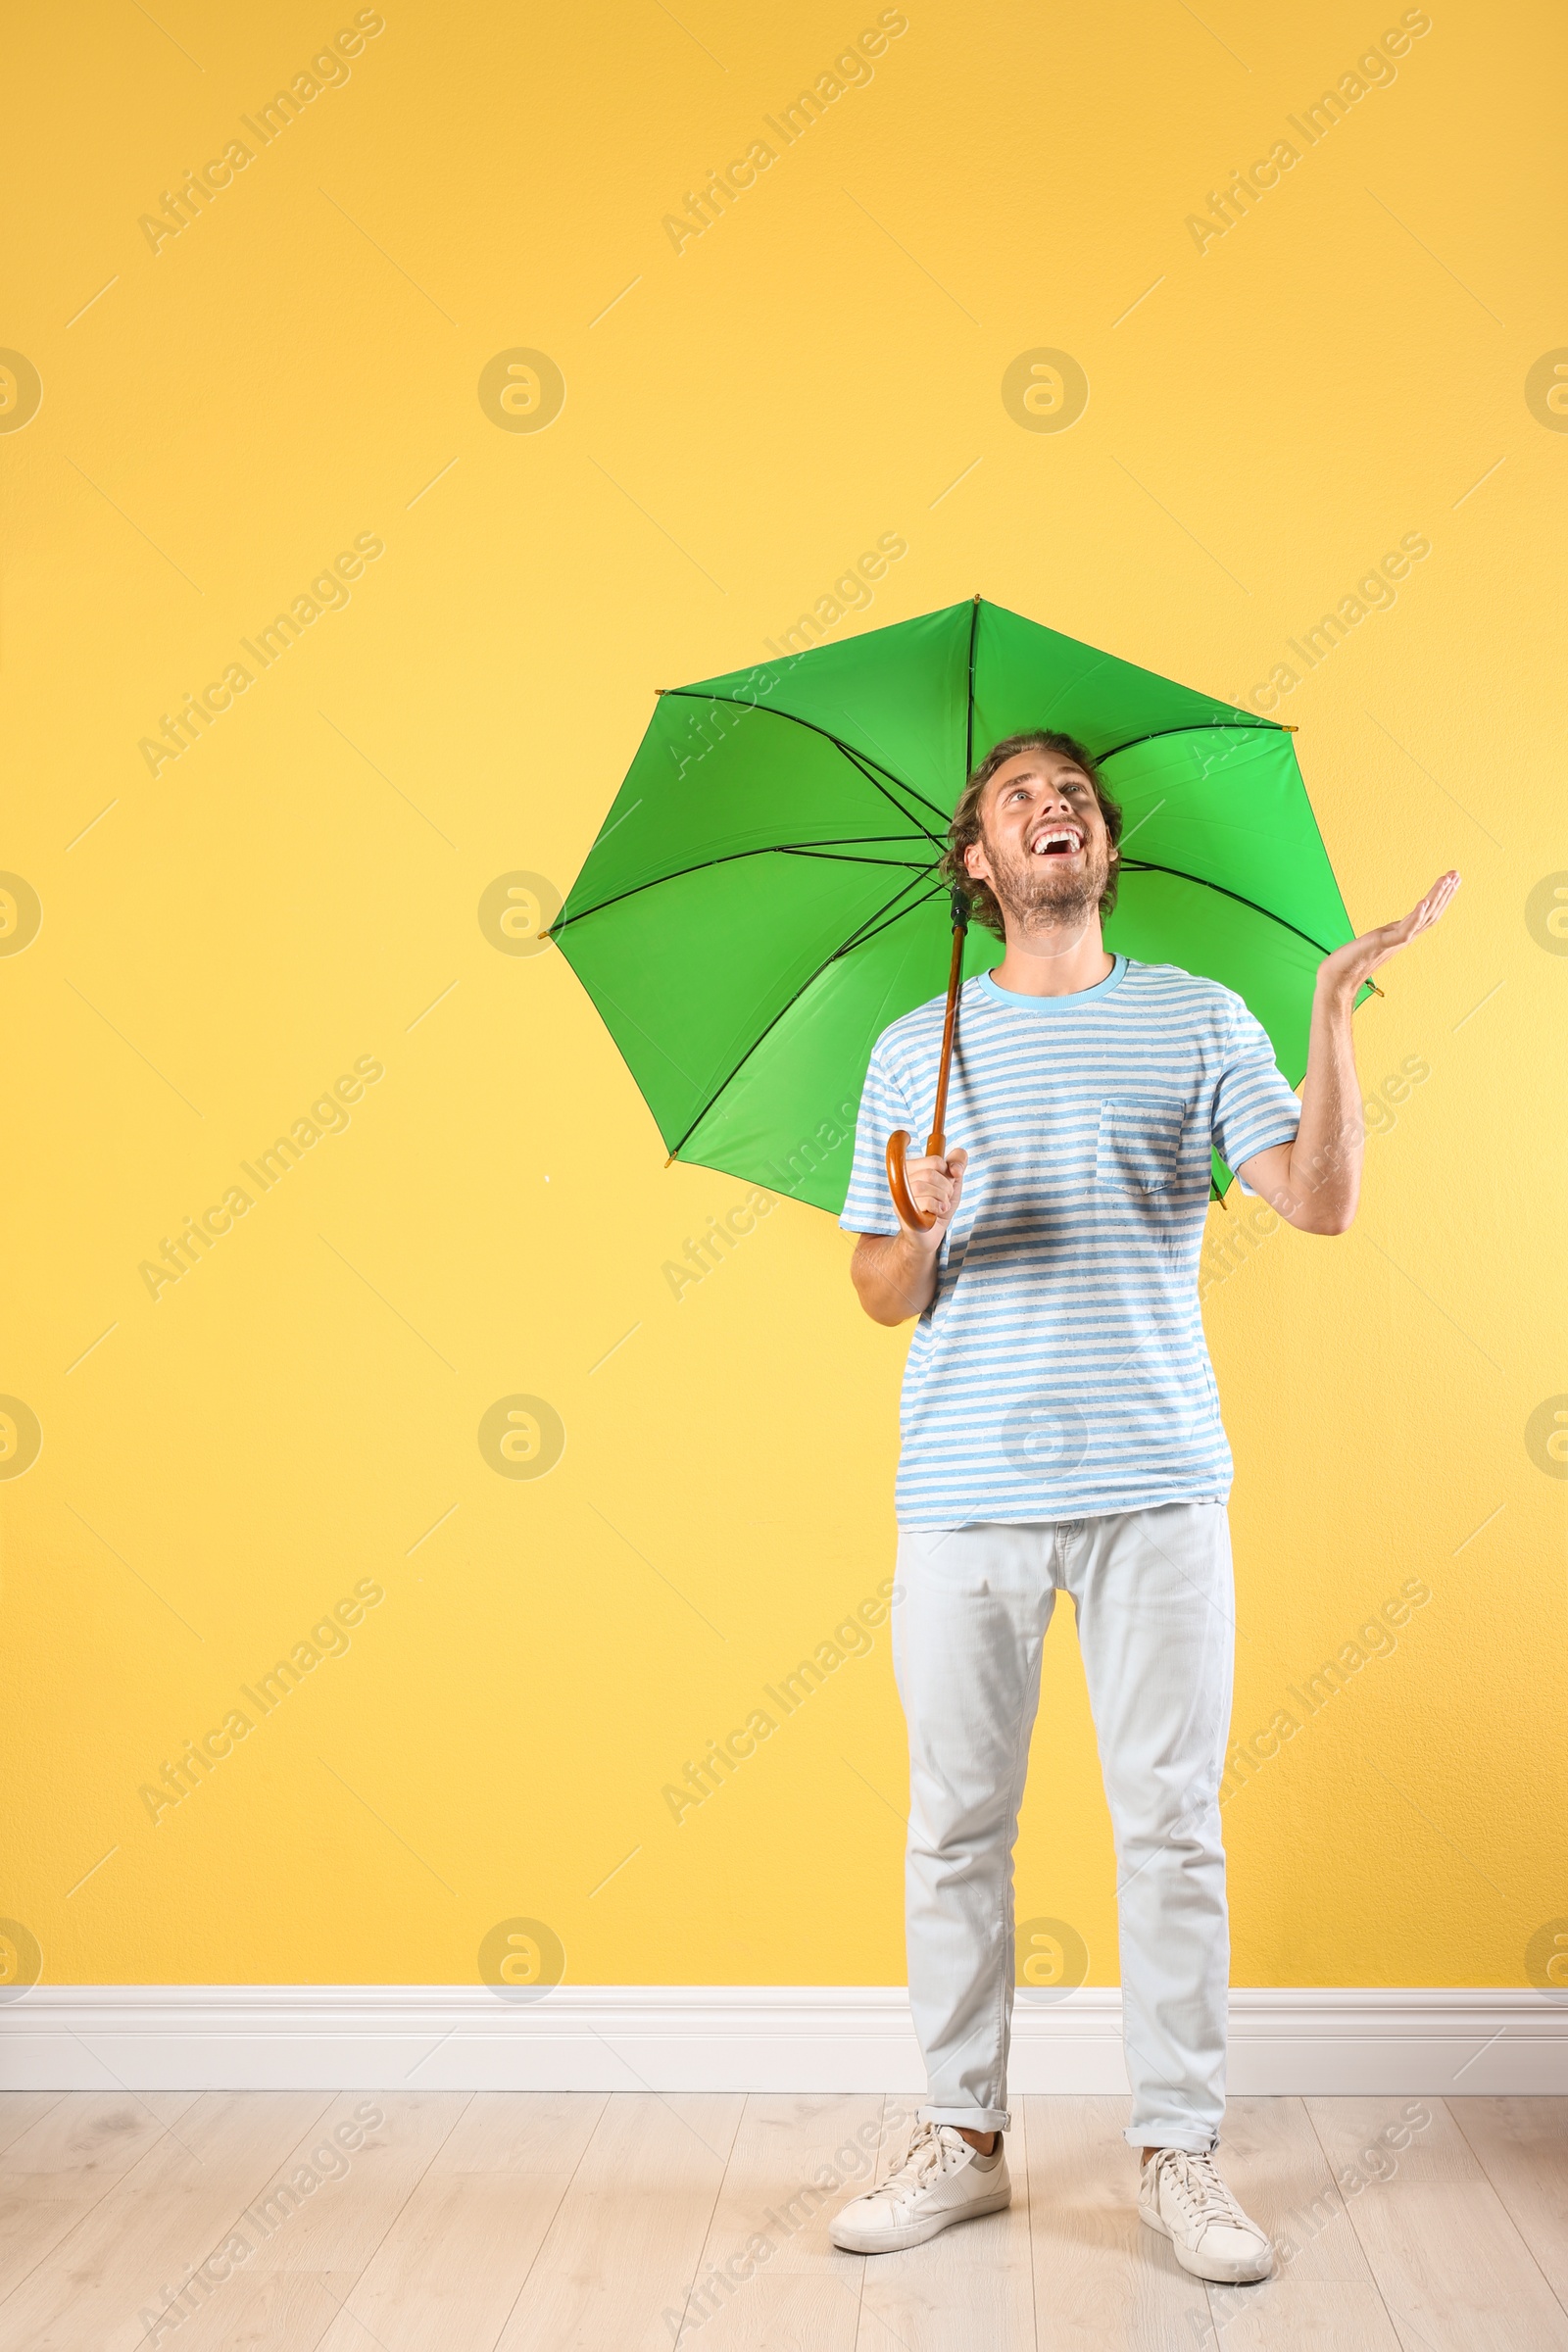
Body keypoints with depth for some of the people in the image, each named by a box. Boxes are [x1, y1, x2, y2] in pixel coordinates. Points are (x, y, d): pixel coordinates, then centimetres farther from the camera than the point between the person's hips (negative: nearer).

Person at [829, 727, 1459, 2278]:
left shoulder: (1197, 1021, 8)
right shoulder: (916, 1053, 11)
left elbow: (1319, 1201, -5)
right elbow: (879, 1296, 10)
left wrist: (1332, 1007, -13)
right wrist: (919, 1230, -12)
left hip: (1155, 1484, -1)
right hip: (964, 1491, 1)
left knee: (1172, 1824, 4)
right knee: (956, 1825, 7)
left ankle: (1178, 2152, 18)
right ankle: (963, 2138, 23)